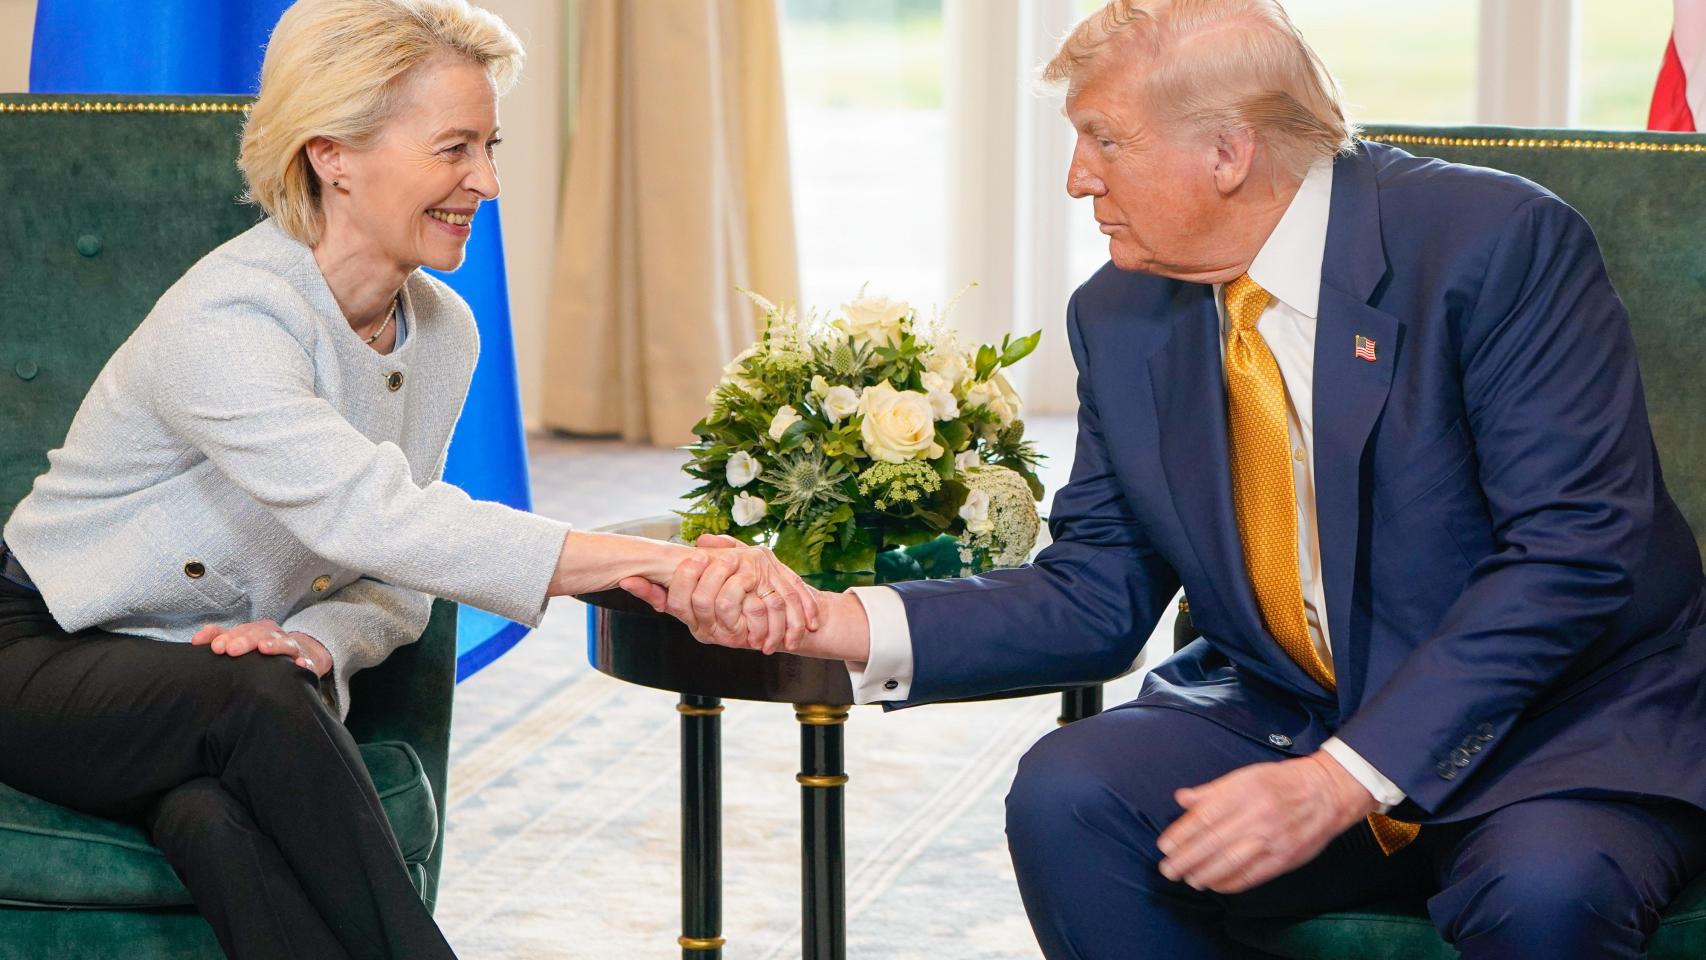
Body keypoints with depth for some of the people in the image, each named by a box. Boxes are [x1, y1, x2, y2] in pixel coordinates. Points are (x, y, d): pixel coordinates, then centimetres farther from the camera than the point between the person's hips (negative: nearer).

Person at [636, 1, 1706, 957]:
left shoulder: (1497, 242, -15)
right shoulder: (1121, 317, 3)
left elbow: (1577, 549, -20)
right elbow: (1096, 598, 5)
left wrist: (1344, 779, -28)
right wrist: (836, 623, -11)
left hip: (1567, 722, -5)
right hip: (1281, 714, 5)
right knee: (1065, 798, -21)